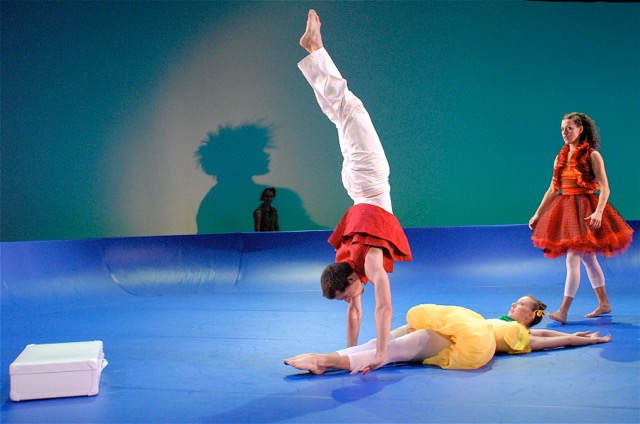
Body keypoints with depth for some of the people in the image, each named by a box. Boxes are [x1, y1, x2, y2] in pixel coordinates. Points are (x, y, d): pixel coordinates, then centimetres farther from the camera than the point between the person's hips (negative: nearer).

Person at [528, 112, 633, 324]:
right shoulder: (561, 157, 11)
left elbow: (604, 188, -13)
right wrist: (538, 214, 13)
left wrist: (598, 212, -26)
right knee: (588, 259, 14)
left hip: (585, 209, -7)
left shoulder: (592, 155, -7)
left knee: (572, 259, -13)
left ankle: (563, 311, -15)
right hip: (565, 209, 7)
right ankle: (604, 304, 26)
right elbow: (552, 189, 15)